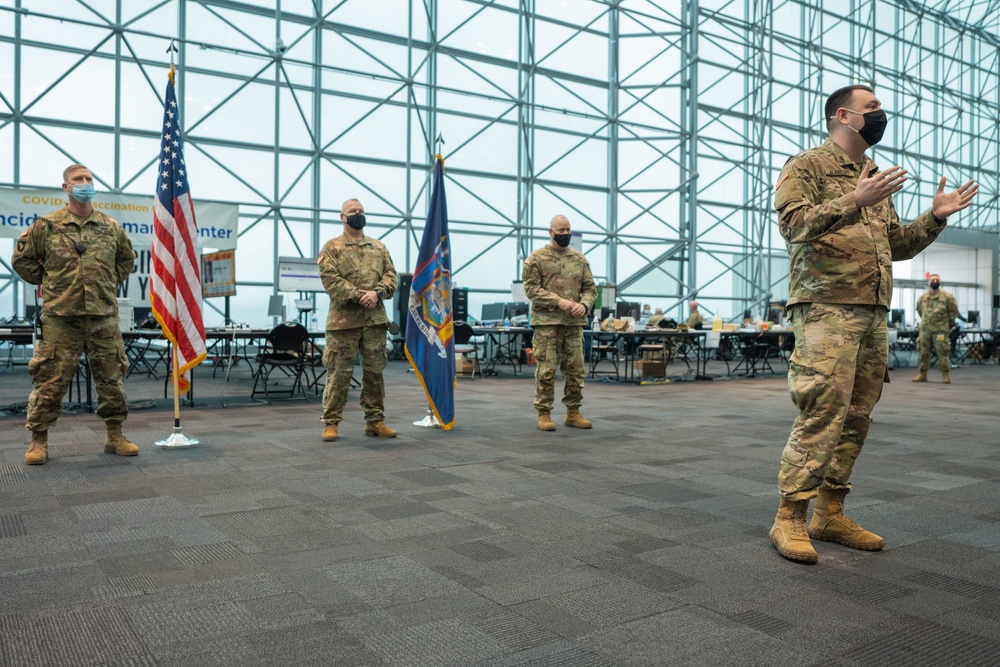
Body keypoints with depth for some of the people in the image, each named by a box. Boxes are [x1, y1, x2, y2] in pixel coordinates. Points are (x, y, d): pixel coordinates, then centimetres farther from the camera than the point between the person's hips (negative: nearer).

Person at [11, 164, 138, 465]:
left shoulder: (111, 227, 9)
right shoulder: (46, 225, 2)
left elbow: (127, 259, 25)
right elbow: (22, 259, 11)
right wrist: (47, 282, 8)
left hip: (104, 316, 2)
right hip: (60, 317, -2)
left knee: (111, 377, 6)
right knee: (50, 380, 0)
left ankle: (115, 436, 17)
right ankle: (38, 440, 12)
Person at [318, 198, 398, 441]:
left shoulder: (379, 247, 16)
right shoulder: (332, 247, 2)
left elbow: (391, 275, 8)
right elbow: (330, 279, -10)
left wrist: (377, 293, -12)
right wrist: (358, 296, -18)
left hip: (375, 319, 4)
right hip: (344, 319, -4)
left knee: (375, 371, 8)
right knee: (339, 372, -2)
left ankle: (375, 420, 18)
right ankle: (331, 422, 7)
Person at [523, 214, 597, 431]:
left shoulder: (580, 259, 13)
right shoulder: (537, 258, 0)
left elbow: (590, 288, 13)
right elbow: (531, 288, -8)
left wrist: (584, 304, -8)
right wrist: (559, 302, -17)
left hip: (574, 323, 5)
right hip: (547, 322, -4)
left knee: (576, 370, 7)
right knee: (546, 370, -3)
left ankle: (573, 413, 18)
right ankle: (544, 414, 7)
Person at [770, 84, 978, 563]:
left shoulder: (875, 178, 25)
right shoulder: (806, 166, 2)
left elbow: (897, 245, 28)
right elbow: (792, 224, -14)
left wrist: (936, 217, 14)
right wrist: (853, 201, -20)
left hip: (873, 315, 8)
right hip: (826, 309, -8)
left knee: (856, 419, 7)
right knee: (821, 415, -13)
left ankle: (830, 514, 16)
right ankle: (789, 520, -6)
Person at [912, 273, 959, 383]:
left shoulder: (947, 297, -3)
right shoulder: (922, 298, 9)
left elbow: (954, 312, 5)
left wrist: (947, 324, 11)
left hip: (940, 330, -4)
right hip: (925, 329, 4)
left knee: (942, 352, -5)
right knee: (923, 352, 6)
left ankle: (946, 375, 2)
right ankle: (922, 374, 13)